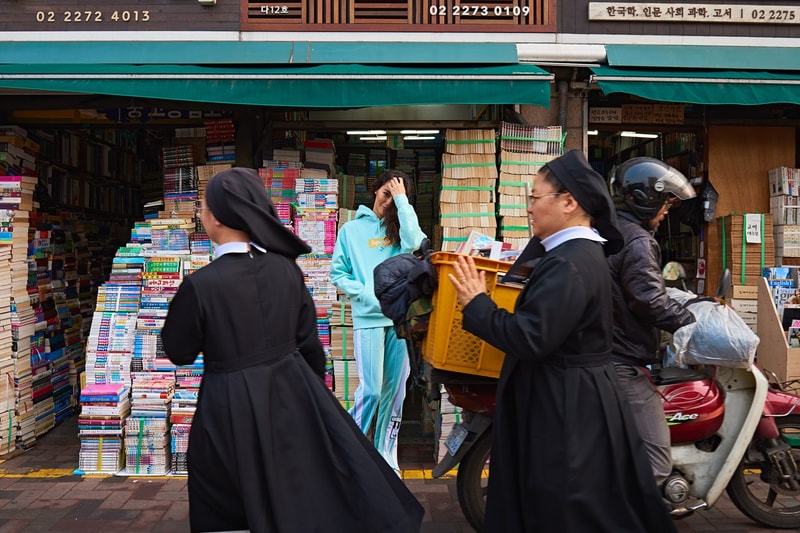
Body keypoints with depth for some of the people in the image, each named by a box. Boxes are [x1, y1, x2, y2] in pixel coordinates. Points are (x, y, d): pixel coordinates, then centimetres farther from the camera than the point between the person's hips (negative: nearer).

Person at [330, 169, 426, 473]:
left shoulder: (401, 226, 11)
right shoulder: (352, 229, 7)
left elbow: (413, 243, -12)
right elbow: (338, 273, 5)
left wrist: (402, 201, -6)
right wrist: (365, 294, -10)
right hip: (368, 317, -2)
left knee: (395, 390, 7)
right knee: (370, 390, -8)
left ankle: (386, 457, 19)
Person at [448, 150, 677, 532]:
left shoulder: (569, 264, -23)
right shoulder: (583, 252, 11)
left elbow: (530, 339, -28)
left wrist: (476, 303, -17)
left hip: (564, 408, -11)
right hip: (571, 400, 11)